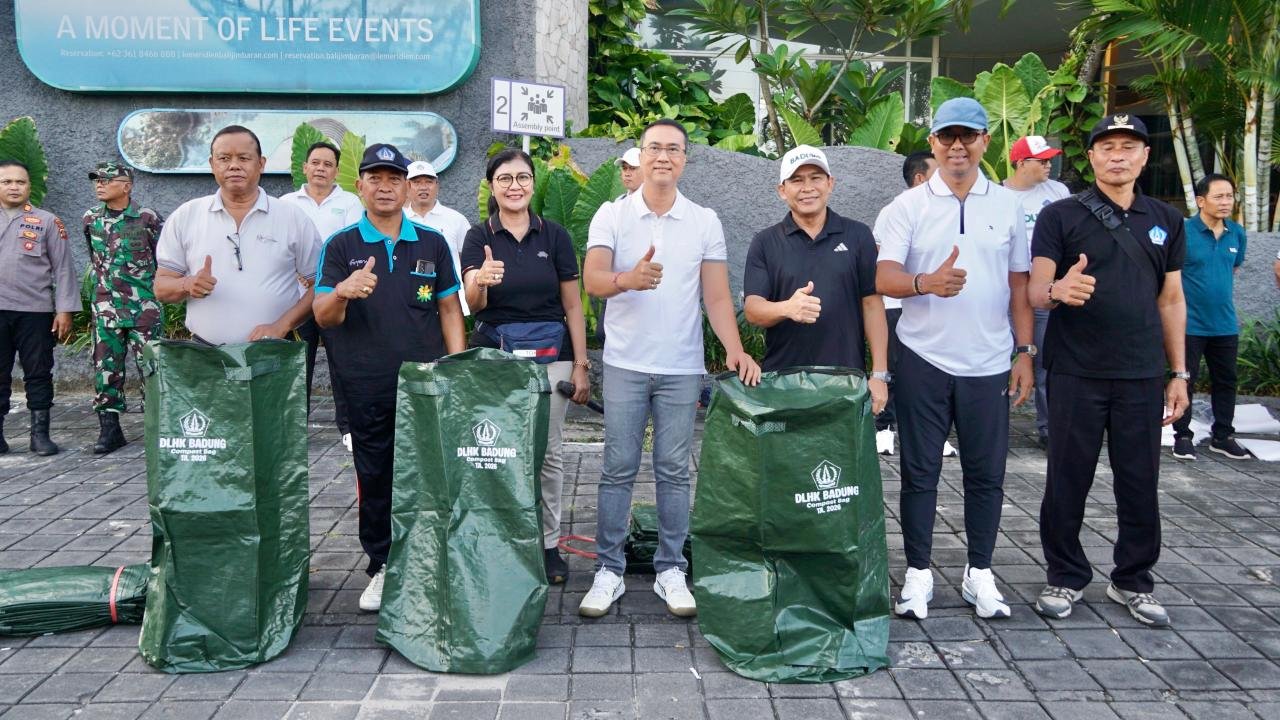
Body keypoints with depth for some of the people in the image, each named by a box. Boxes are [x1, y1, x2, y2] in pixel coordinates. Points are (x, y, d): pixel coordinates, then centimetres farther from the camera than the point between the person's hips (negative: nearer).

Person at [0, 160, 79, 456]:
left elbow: (63, 268, 2)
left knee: (38, 374, 3)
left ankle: (40, 434, 11)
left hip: (36, 311, -2)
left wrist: (64, 310, -4)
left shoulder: (47, 221, 4)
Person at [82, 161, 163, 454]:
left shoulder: (147, 218, -6)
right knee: (105, 369, 5)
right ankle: (109, 429, 13)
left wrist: (154, 289, 3)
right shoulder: (90, 218, 7)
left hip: (144, 308, -4)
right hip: (105, 309, 4)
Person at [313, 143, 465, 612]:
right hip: (366, 387, -1)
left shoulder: (432, 243, 7)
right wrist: (342, 291, -27)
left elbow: (449, 310, 10)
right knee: (375, 480, 7)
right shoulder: (340, 246, 2)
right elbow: (323, 317, -4)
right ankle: (382, 568, 20)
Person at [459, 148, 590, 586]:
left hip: (550, 355, 1)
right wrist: (481, 282, -35)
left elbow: (573, 307, 6)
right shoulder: (478, 238, 2)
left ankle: (548, 544, 15)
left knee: (547, 452, 3)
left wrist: (581, 365, 0)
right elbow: (472, 302, -12)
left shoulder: (555, 236, 5)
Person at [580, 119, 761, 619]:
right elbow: (592, 279, -14)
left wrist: (734, 349, -14)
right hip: (625, 364, -1)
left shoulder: (705, 222, 4)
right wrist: (629, 279, -36)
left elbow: (717, 296, 2)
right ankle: (608, 570, 14)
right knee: (618, 469, 4)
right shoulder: (612, 216, 0)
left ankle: (671, 570, 17)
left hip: (682, 367, 1)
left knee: (674, 471, 7)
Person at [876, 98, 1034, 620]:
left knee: (986, 473, 8)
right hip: (923, 360, -2)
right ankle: (918, 573, 17)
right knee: (919, 472, 5)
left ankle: (979, 573, 22)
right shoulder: (909, 205, 1)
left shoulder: (1006, 206, 8)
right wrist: (927, 283, -30)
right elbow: (883, 278, -9)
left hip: (989, 362, 2)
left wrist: (1026, 351, 6)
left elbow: (1019, 284, 11)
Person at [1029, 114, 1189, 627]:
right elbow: (1035, 291, -8)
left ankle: (1134, 581, 24)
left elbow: (1171, 301, 14)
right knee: (1068, 481, 4)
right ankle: (1066, 577, 19)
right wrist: (1058, 290, -32)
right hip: (1076, 373, -3)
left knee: (1140, 483, 8)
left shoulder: (1166, 221, 12)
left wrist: (1179, 373, 10)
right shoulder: (1060, 216, 0)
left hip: (1143, 375, 3)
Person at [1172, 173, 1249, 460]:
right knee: (1186, 381, 4)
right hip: (1190, 324, -5)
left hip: (1225, 324, 5)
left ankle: (1223, 436, 26)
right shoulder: (1183, 232, -13)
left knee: (1226, 381, 13)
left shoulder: (1237, 233, 3)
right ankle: (1182, 436, 15)